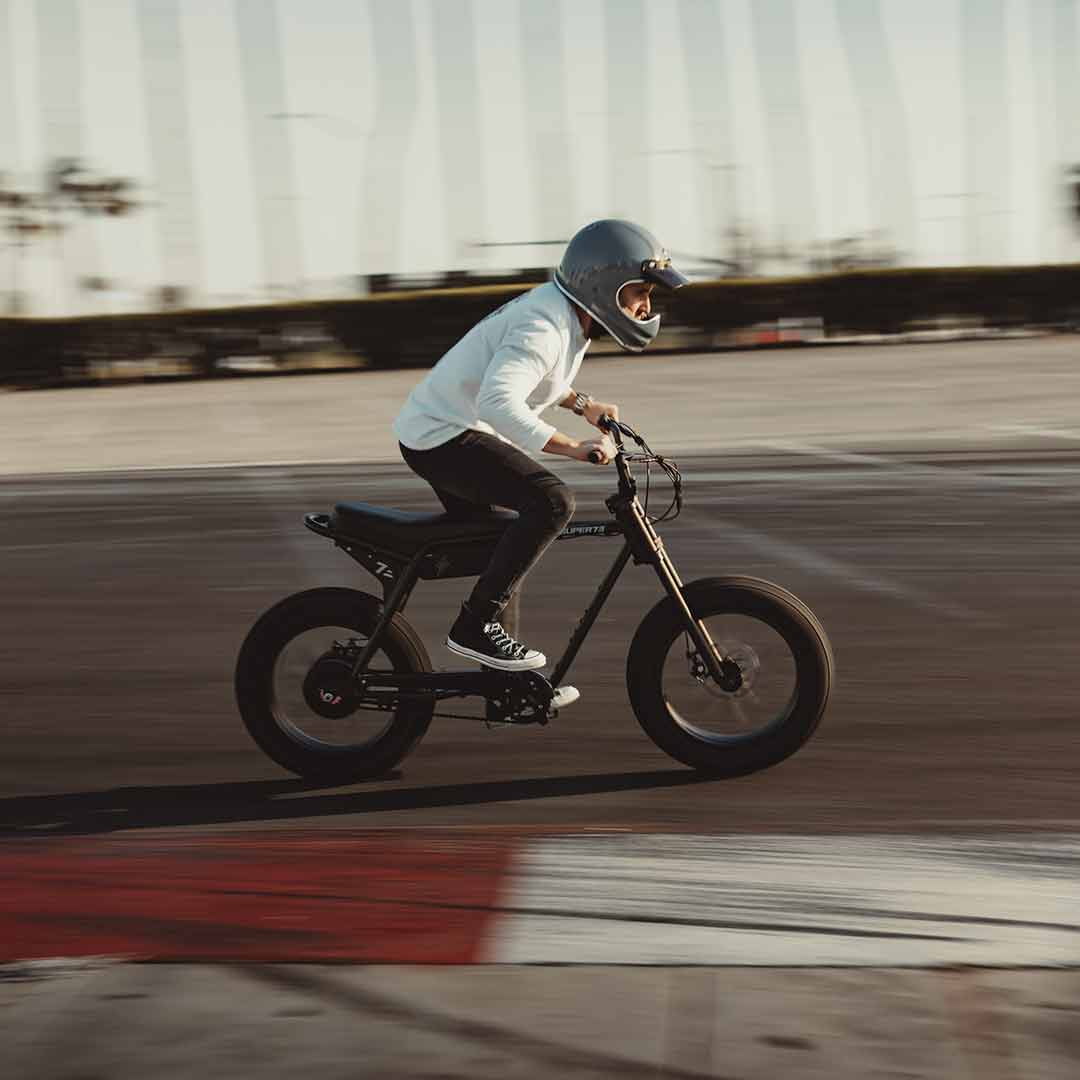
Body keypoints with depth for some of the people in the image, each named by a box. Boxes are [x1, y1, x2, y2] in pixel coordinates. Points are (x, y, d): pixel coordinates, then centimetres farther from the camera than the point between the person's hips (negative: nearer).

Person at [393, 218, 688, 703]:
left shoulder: (561, 311, 7)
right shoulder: (543, 327, -24)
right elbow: (498, 402, -39)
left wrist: (582, 403, 15)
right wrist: (574, 447, -41)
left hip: (435, 428, 11)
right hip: (443, 434, -11)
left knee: (500, 544, 20)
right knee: (552, 502, -24)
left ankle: (509, 678, 31)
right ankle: (474, 626, -19)